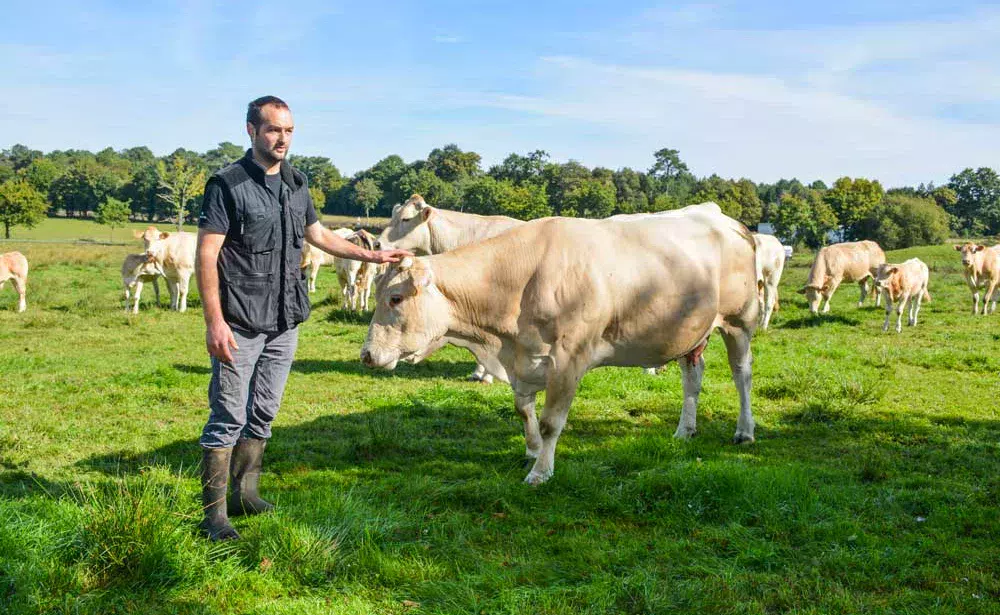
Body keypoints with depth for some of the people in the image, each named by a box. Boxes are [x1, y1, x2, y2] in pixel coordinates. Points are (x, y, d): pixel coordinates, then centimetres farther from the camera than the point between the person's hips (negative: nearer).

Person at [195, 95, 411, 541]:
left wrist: (372, 256, 22)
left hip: (284, 324, 7)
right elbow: (206, 255, -12)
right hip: (240, 325, -6)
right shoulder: (228, 184, -9)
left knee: (263, 414, 13)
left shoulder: (296, 184, 12)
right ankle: (214, 514, 6)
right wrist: (214, 321, -20)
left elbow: (319, 236, 25)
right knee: (229, 418, -3)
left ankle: (245, 495, 26)